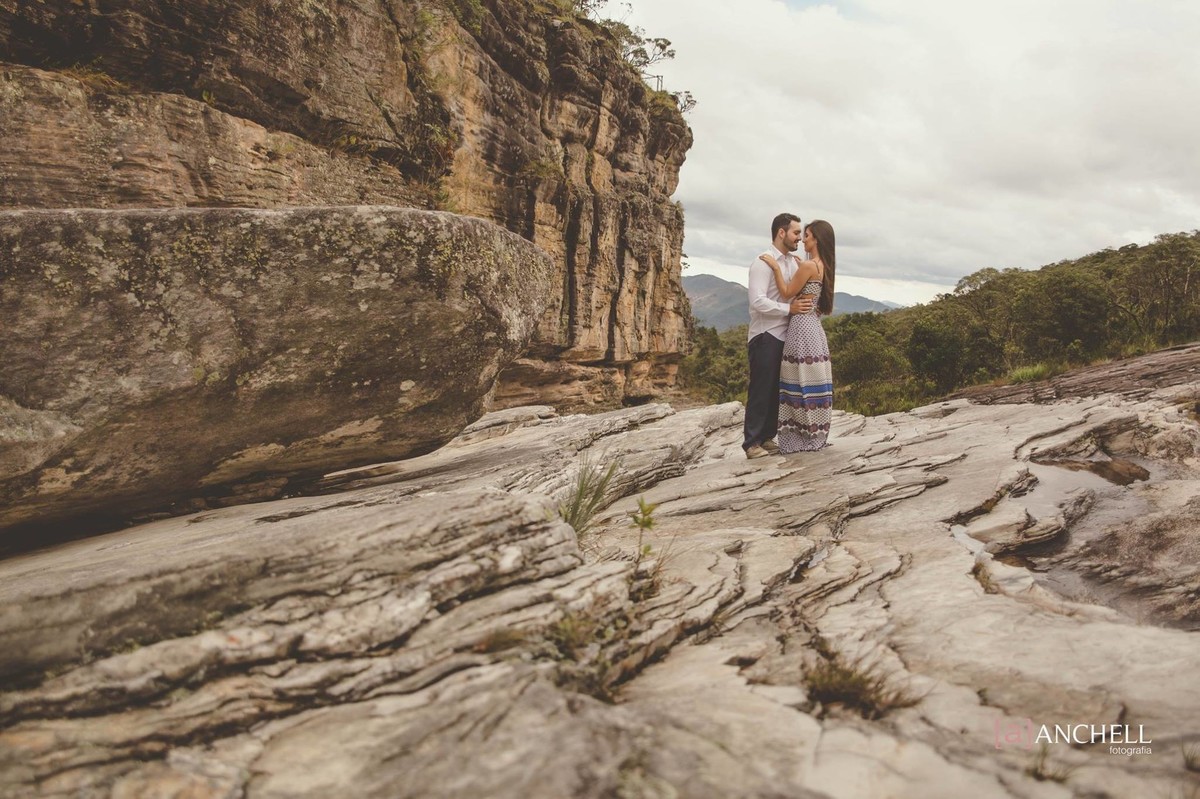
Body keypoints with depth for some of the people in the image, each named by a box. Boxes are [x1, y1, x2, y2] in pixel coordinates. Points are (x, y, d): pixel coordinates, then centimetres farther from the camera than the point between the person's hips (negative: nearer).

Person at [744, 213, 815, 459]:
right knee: (761, 390, -5)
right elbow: (757, 302, -21)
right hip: (765, 337, -8)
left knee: (776, 390, 10)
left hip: (784, 336, 8)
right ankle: (751, 442, 1)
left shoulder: (793, 262, 12)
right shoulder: (763, 263, -12)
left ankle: (767, 438, 18)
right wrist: (789, 308, -23)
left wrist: (806, 305, -3)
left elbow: (799, 293, 19)